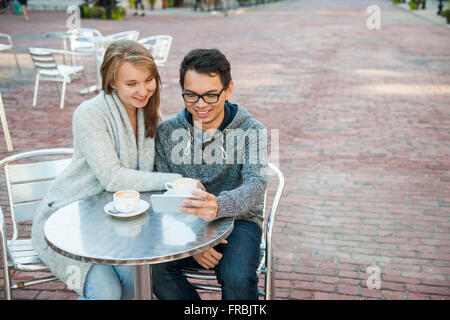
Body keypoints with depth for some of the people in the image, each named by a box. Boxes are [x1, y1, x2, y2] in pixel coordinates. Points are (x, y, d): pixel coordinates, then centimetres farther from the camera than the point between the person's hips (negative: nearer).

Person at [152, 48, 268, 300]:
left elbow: (256, 184, -23)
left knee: (238, 279, -31)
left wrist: (218, 206, -46)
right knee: (154, 267, -25)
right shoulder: (168, 132, 1)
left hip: (238, 222, -2)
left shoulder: (252, 132, -6)